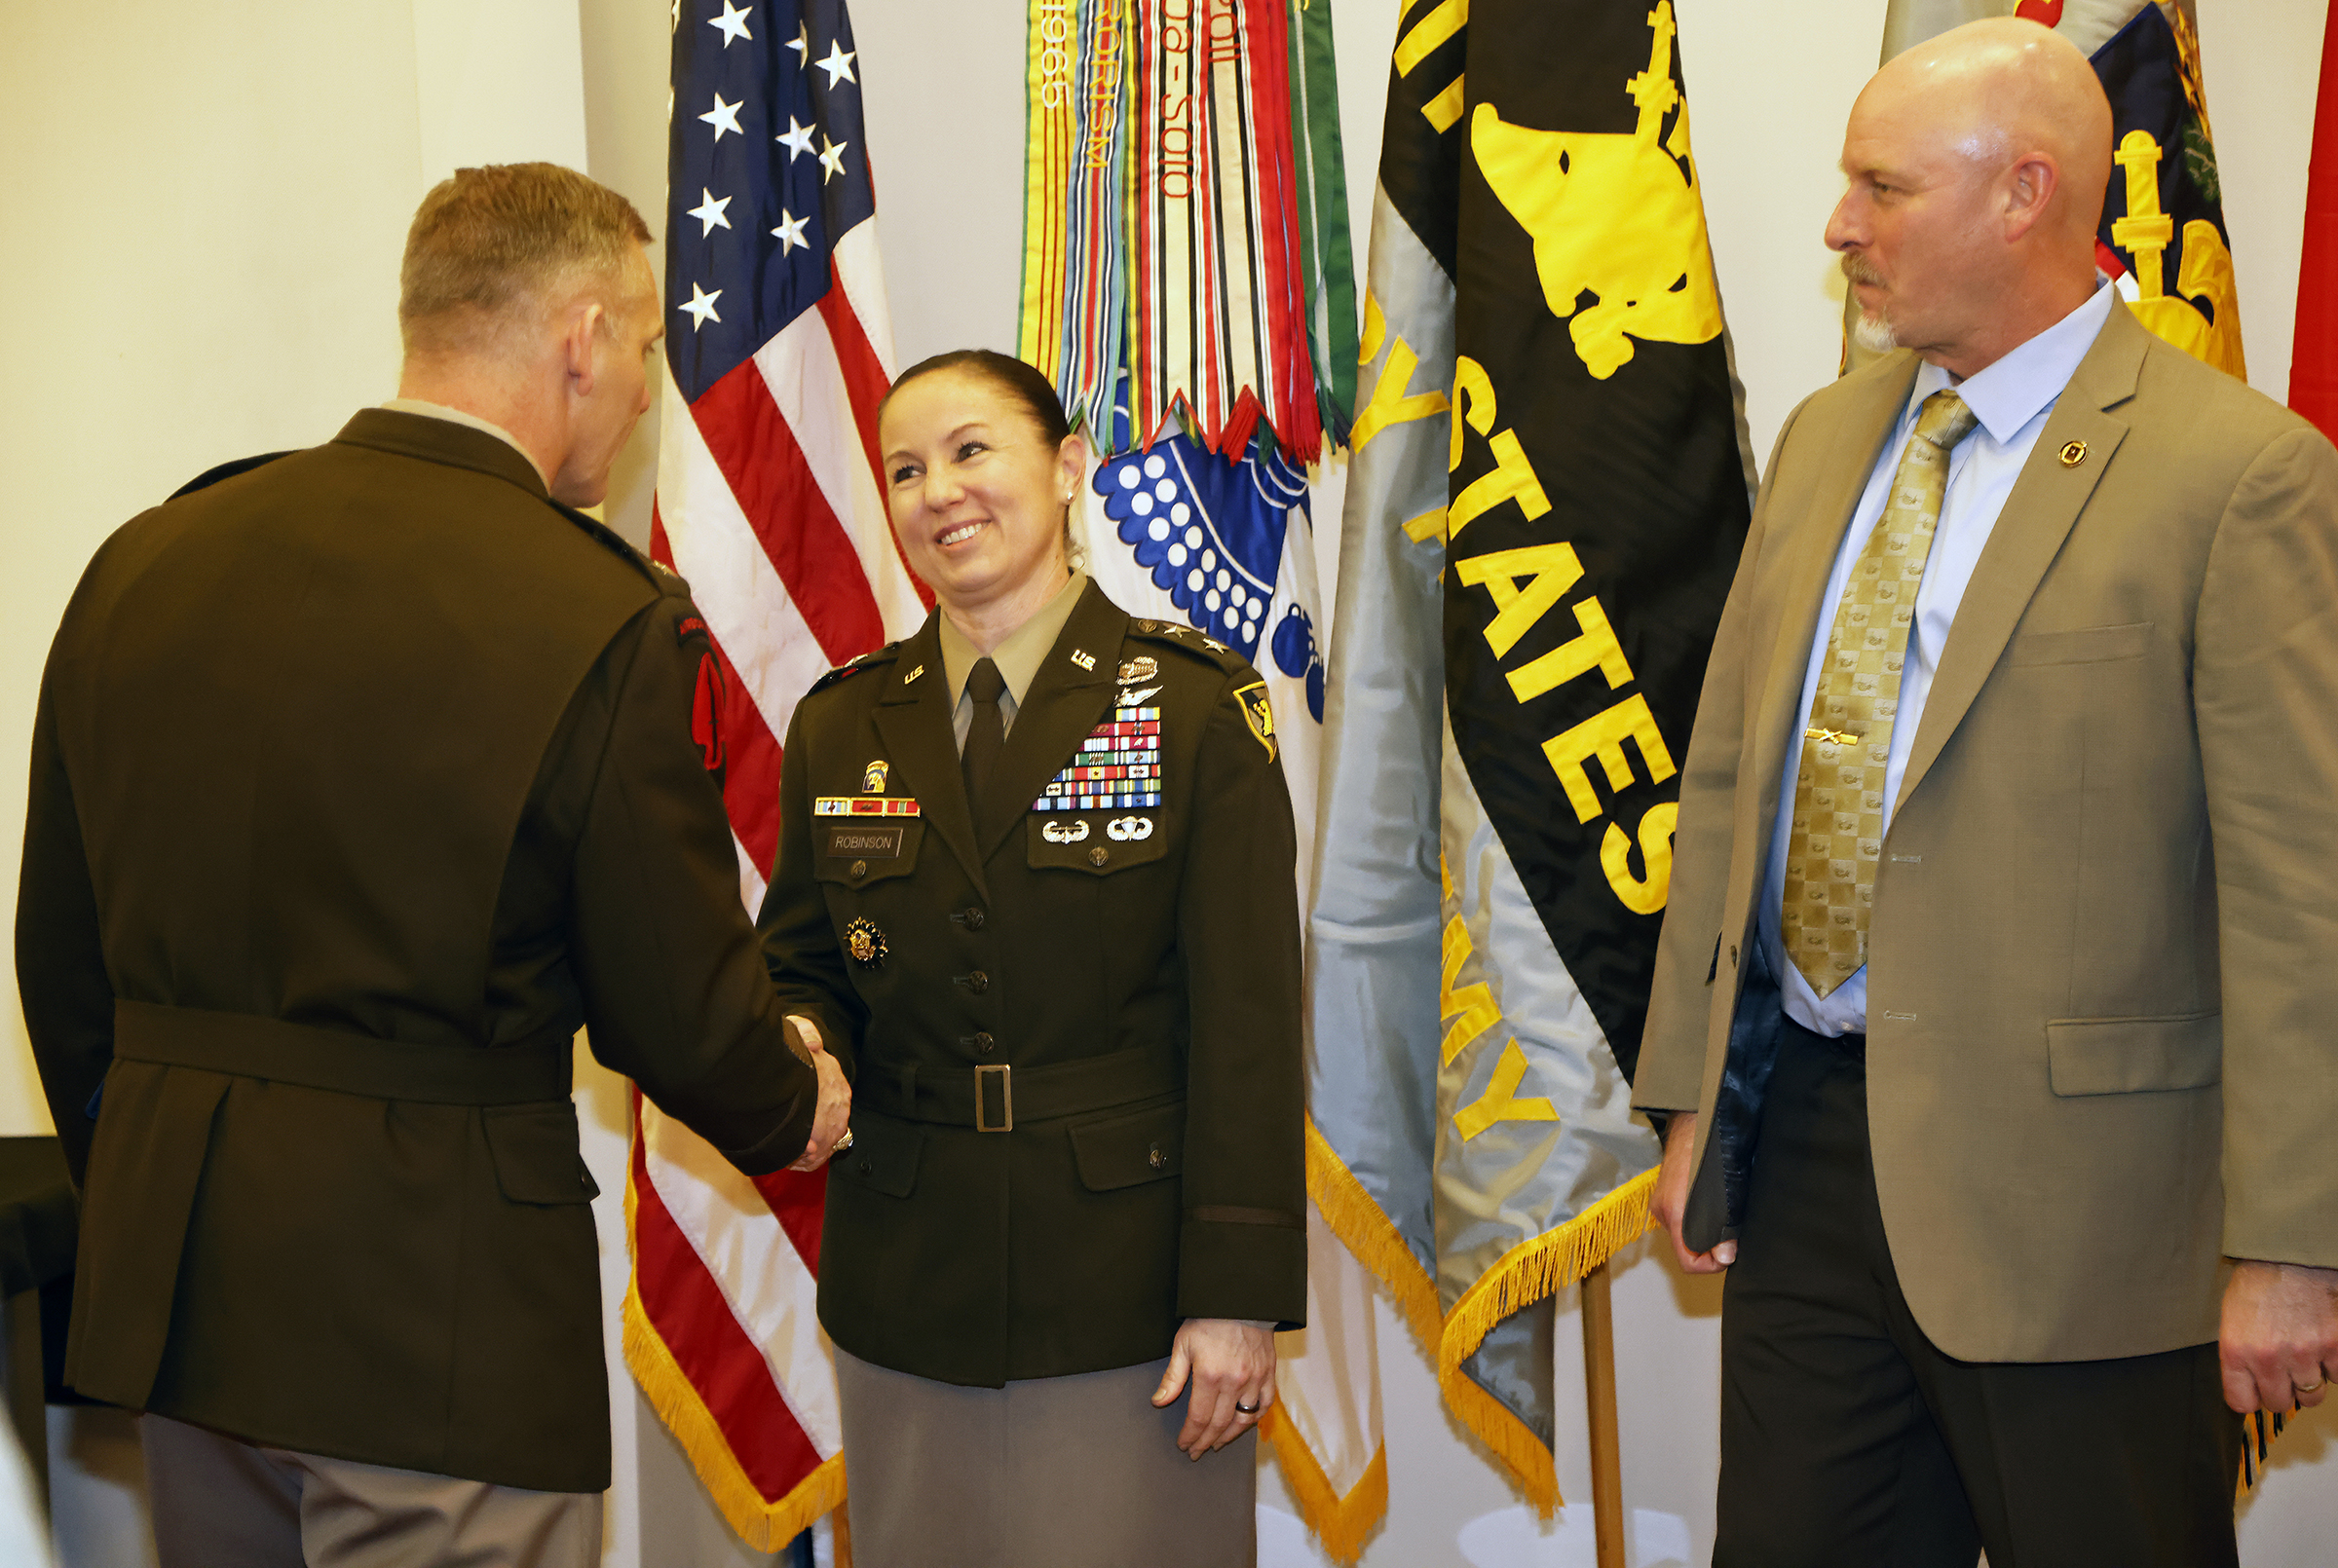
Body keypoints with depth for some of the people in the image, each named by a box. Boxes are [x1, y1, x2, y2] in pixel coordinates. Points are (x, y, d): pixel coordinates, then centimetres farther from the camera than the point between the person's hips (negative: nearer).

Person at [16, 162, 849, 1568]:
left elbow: (61, 967, 11)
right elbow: (679, 1014, -7)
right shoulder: (603, 622, -16)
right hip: (442, 1307, -6)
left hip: (170, 1295, 6)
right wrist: (793, 1113, 14)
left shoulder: (141, 562, 2)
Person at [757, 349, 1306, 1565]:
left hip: (1130, 1286, -3)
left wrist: (1239, 1294, -12)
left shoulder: (1196, 708, -5)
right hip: (906, 1289, 4)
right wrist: (798, 1042, -12)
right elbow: (801, 963, 13)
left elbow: (1248, 1019, -8)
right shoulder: (843, 727, 7)